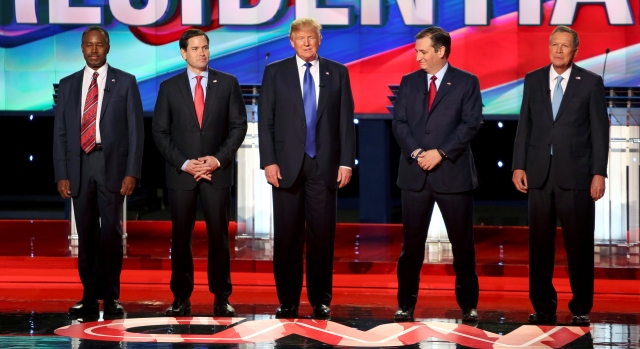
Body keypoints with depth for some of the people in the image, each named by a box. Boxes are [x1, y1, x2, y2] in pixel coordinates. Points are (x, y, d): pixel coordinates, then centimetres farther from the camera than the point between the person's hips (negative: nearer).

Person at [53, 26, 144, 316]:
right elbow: (60, 133, 10)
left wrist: (132, 172, -8)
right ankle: (89, 297, 11)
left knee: (111, 232, -4)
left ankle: (111, 297, 4)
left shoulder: (125, 82, 4)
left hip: (112, 165, -3)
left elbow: (135, 130, 1)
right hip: (79, 165, 3)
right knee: (86, 234, 5)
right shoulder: (68, 85, 12)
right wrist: (61, 175, 2)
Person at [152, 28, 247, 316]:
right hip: (181, 173, 0)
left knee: (219, 235, 0)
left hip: (217, 171, 0)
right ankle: (181, 298, 10)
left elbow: (238, 125, 3)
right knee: (180, 237, 3)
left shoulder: (227, 83, 4)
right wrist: (184, 164, -8)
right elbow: (160, 133, 2)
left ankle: (221, 297, 7)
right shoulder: (169, 87, 4)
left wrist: (219, 159, -8)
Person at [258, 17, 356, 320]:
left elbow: (346, 120, 5)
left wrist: (346, 162, -2)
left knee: (322, 234, 2)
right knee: (287, 235, 1)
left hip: (324, 165, 1)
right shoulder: (275, 72, 5)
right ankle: (287, 300, 9)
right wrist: (268, 161, -7)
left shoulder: (337, 73, 8)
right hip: (287, 165, 0)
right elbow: (265, 121, 2)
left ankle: (320, 300, 10)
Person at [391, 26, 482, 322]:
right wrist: (415, 152, -11)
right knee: (412, 243, 4)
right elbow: (399, 122, 5)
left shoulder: (467, 82, 2)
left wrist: (441, 152, -15)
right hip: (414, 173, 2)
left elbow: (471, 123, -6)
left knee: (462, 243, 3)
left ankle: (468, 305, 12)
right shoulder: (409, 82, 11)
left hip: (453, 173, -2)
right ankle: (406, 305, 10)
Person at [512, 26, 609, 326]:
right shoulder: (533, 80, 9)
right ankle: (543, 307, 14)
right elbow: (525, 125, 9)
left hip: (575, 174, -2)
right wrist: (518, 166, 1)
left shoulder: (590, 82, 1)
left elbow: (599, 130, 0)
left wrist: (599, 173, -6)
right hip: (539, 173, 3)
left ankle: (581, 309, 9)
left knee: (579, 244, 1)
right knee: (539, 244, 5)